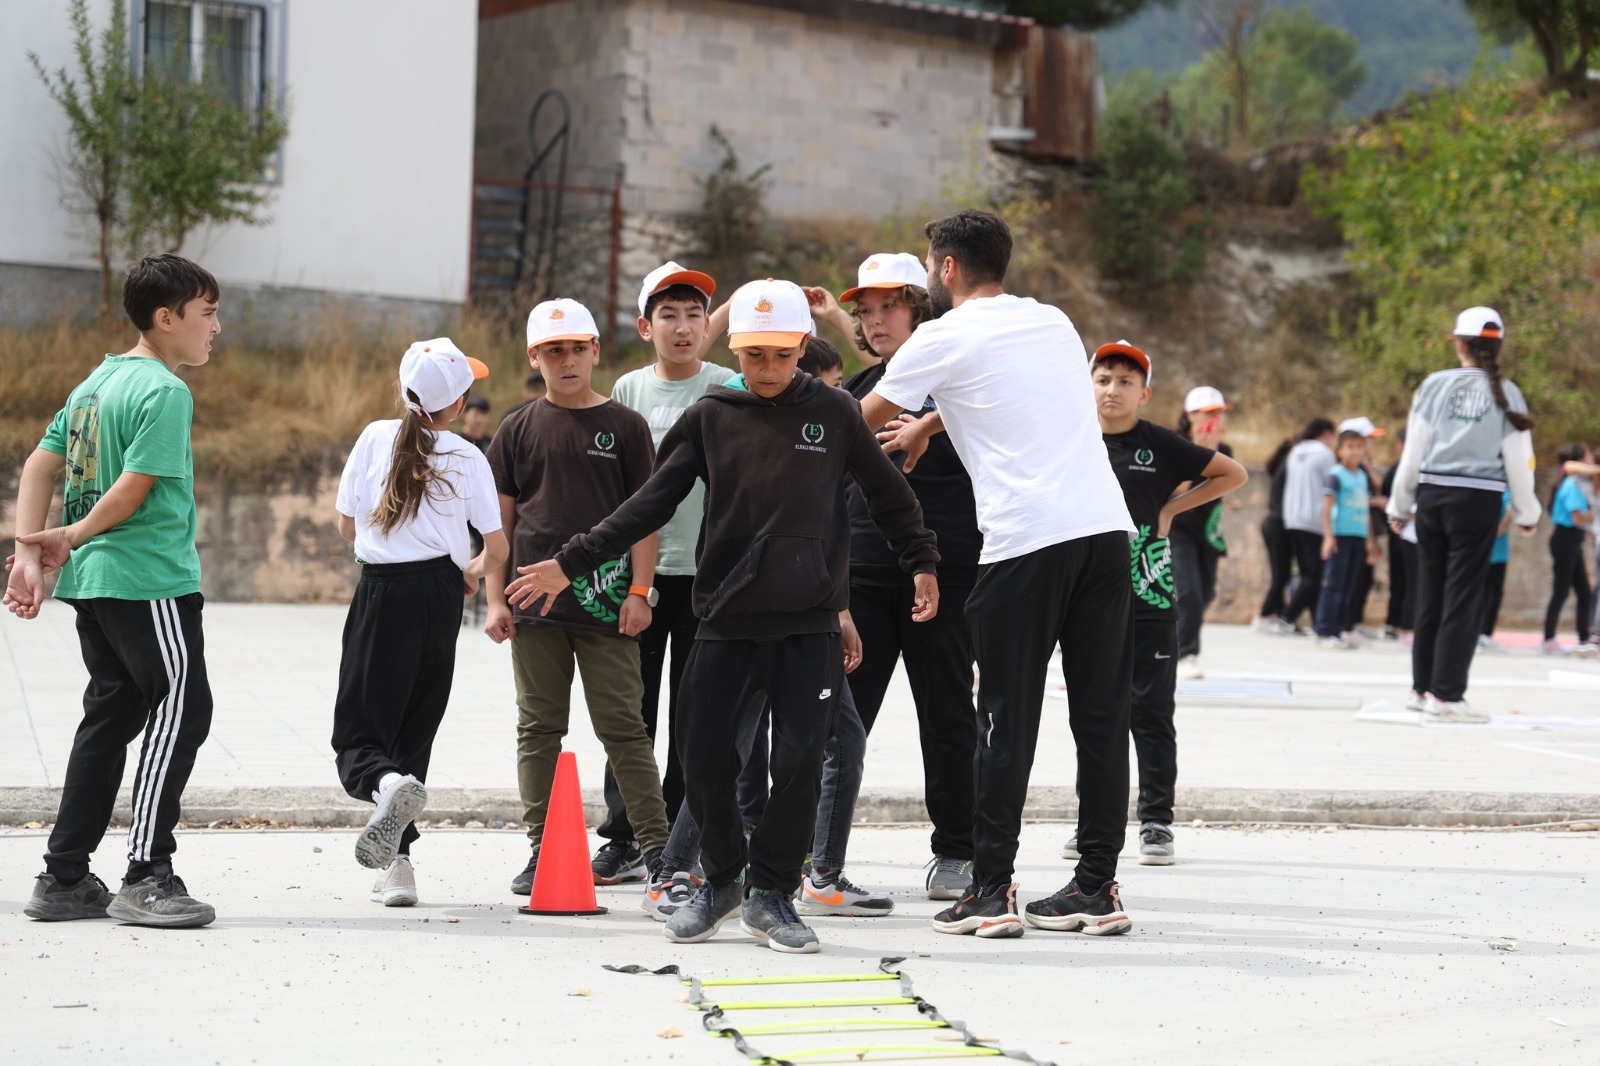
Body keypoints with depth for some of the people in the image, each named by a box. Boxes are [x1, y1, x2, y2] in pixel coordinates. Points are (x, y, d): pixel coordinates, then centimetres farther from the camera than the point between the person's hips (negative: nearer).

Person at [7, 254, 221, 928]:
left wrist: (29, 554, 4)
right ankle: (146, 877, -8)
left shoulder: (97, 383, 15)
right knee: (181, 707, -5)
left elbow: (38, 469, 12)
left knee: (111, 714, 12)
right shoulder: (164, 391, -12)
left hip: (94, 582, 9)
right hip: (151, 578, -9)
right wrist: (71, 538, -3)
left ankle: (64, 879, 13)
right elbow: (133, 490, -17)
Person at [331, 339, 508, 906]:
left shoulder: (375, 438, -1)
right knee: (415, 725, 12)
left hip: (380, 590, -1)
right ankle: (397, 864, 8)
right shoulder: (466, 457, -1)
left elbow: (347, 525, 6)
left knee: (356, 735, 3)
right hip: (439, 594, 1)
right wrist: (471, 571, 23)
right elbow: (497, 549, 1)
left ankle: (387, 781, -33)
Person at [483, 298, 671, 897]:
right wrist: (496, 600, 3)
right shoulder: (519, 429, 9)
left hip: (604, 602, -2)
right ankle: (542, 850, 12)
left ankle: (656, 846, 1)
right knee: (539, 728, 6)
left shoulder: (624, 426, 5)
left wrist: (639, 590, -5)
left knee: (622, 725, -2)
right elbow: (500, 519, 10)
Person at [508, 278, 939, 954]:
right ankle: (721, 879, 23)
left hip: (810, 624, -1)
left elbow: (888, 493, 15)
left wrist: (922, 563, 12)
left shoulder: (833, 412, 4)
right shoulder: (710, 417, 5)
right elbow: (652, 502, 5)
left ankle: (772, 892, 10)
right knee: (704, 758, 1)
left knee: (800, 759, -5)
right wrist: (573, 561, 0)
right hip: (725, 620, 1)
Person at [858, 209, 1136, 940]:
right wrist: (925, 427, 41)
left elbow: (864, 419, 15)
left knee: (1007, 721, 0)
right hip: (1105, 526, 5)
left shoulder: (945, 339, 3)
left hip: (1025, 540, -5)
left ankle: (991, 892, 0)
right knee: (1100, 714, 6)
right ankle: (1097, 887, 9)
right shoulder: (1054, 323, 20)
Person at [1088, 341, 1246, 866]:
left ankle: (1156, 821, 4)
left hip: (1149, 596, -3)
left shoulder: (1160, 445, -1)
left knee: (1151, 712, -1)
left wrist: (1173, 507, 0)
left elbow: (1234, 474, 7)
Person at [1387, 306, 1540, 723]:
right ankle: (1446, 696, -2)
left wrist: (1400, 505, 13)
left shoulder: (1435, 385, 2)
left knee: (1430, 594, 11)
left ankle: (1423, 689, 20)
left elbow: (1413, 450, 3)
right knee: (1463, 597, 1)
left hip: (1433, 495, 2)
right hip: (1478, 501, -2)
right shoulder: (1505, 393, 0)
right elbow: (1518, 459, 2)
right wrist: (1526, 512, 15)